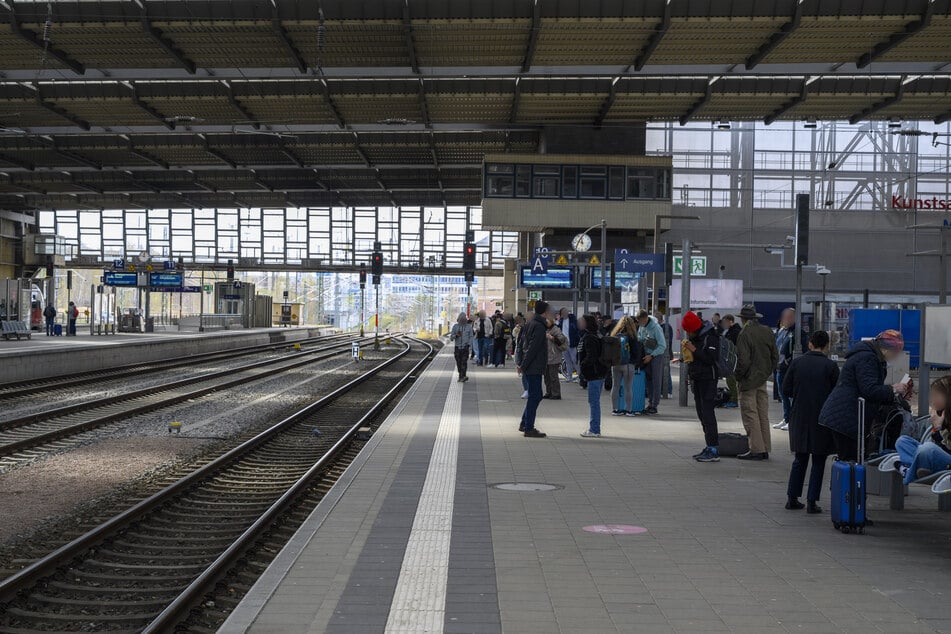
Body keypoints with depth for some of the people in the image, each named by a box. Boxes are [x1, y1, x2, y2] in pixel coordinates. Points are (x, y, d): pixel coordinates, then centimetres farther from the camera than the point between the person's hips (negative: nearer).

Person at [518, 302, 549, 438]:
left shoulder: (529, 324, 13)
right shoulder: (539, 327, -17)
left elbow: (523, 344, 16)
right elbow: (533, 349, -21)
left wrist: (522, 365, 15)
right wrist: (523, 366, -18)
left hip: (529, 368, 10)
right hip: (534, 368, -10)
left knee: (534, 395, 18)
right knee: (535, 396, -4)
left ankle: (524, 424, 24)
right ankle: (529, 429, -2)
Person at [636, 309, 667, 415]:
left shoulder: (655, 328, -22)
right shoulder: (641, 326, -1)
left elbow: (663, 346, -20)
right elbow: (639, 338, 16)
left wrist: (651, 356, -20)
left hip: (657, 355, -7)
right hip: (647, 355, 7)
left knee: (656, 380, -4)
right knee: (649, 379, 7)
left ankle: (654, 406, -2)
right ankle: (650, 403, 12)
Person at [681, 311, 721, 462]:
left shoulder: (710, 337, -15)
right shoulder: (692, 337, 12)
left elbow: (713, 359, -23)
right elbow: (686, 357, 23)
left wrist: (694, 350, -22)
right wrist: (684, 350, 2)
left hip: (708, 379, -9)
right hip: (696, 379, 9)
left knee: (708, 413, -12)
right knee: (702, 414, 10)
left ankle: (714, 451, -13)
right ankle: (709, 447, 15)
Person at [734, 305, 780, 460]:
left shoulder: (745, 334, -16)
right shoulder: (767, 332, 6)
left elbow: (743, 360, -20)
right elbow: (775, 356, 11)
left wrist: (738, 377, -7)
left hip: (749, 380, -7)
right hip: (763, 380, 7)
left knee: (750, 414, -2)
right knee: (763, 415, 12)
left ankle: (756, 449, -2)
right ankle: (765, 449, 16)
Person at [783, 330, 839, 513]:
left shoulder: (796, 363, -2)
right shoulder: (831, 366, -10)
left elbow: (786, 390, -1)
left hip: (799, 419, 3)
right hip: (822, 420, -3)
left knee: (800, 459, 16)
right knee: (818, 461, 7)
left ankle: (792, 498, 15)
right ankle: (812, 501, 4)